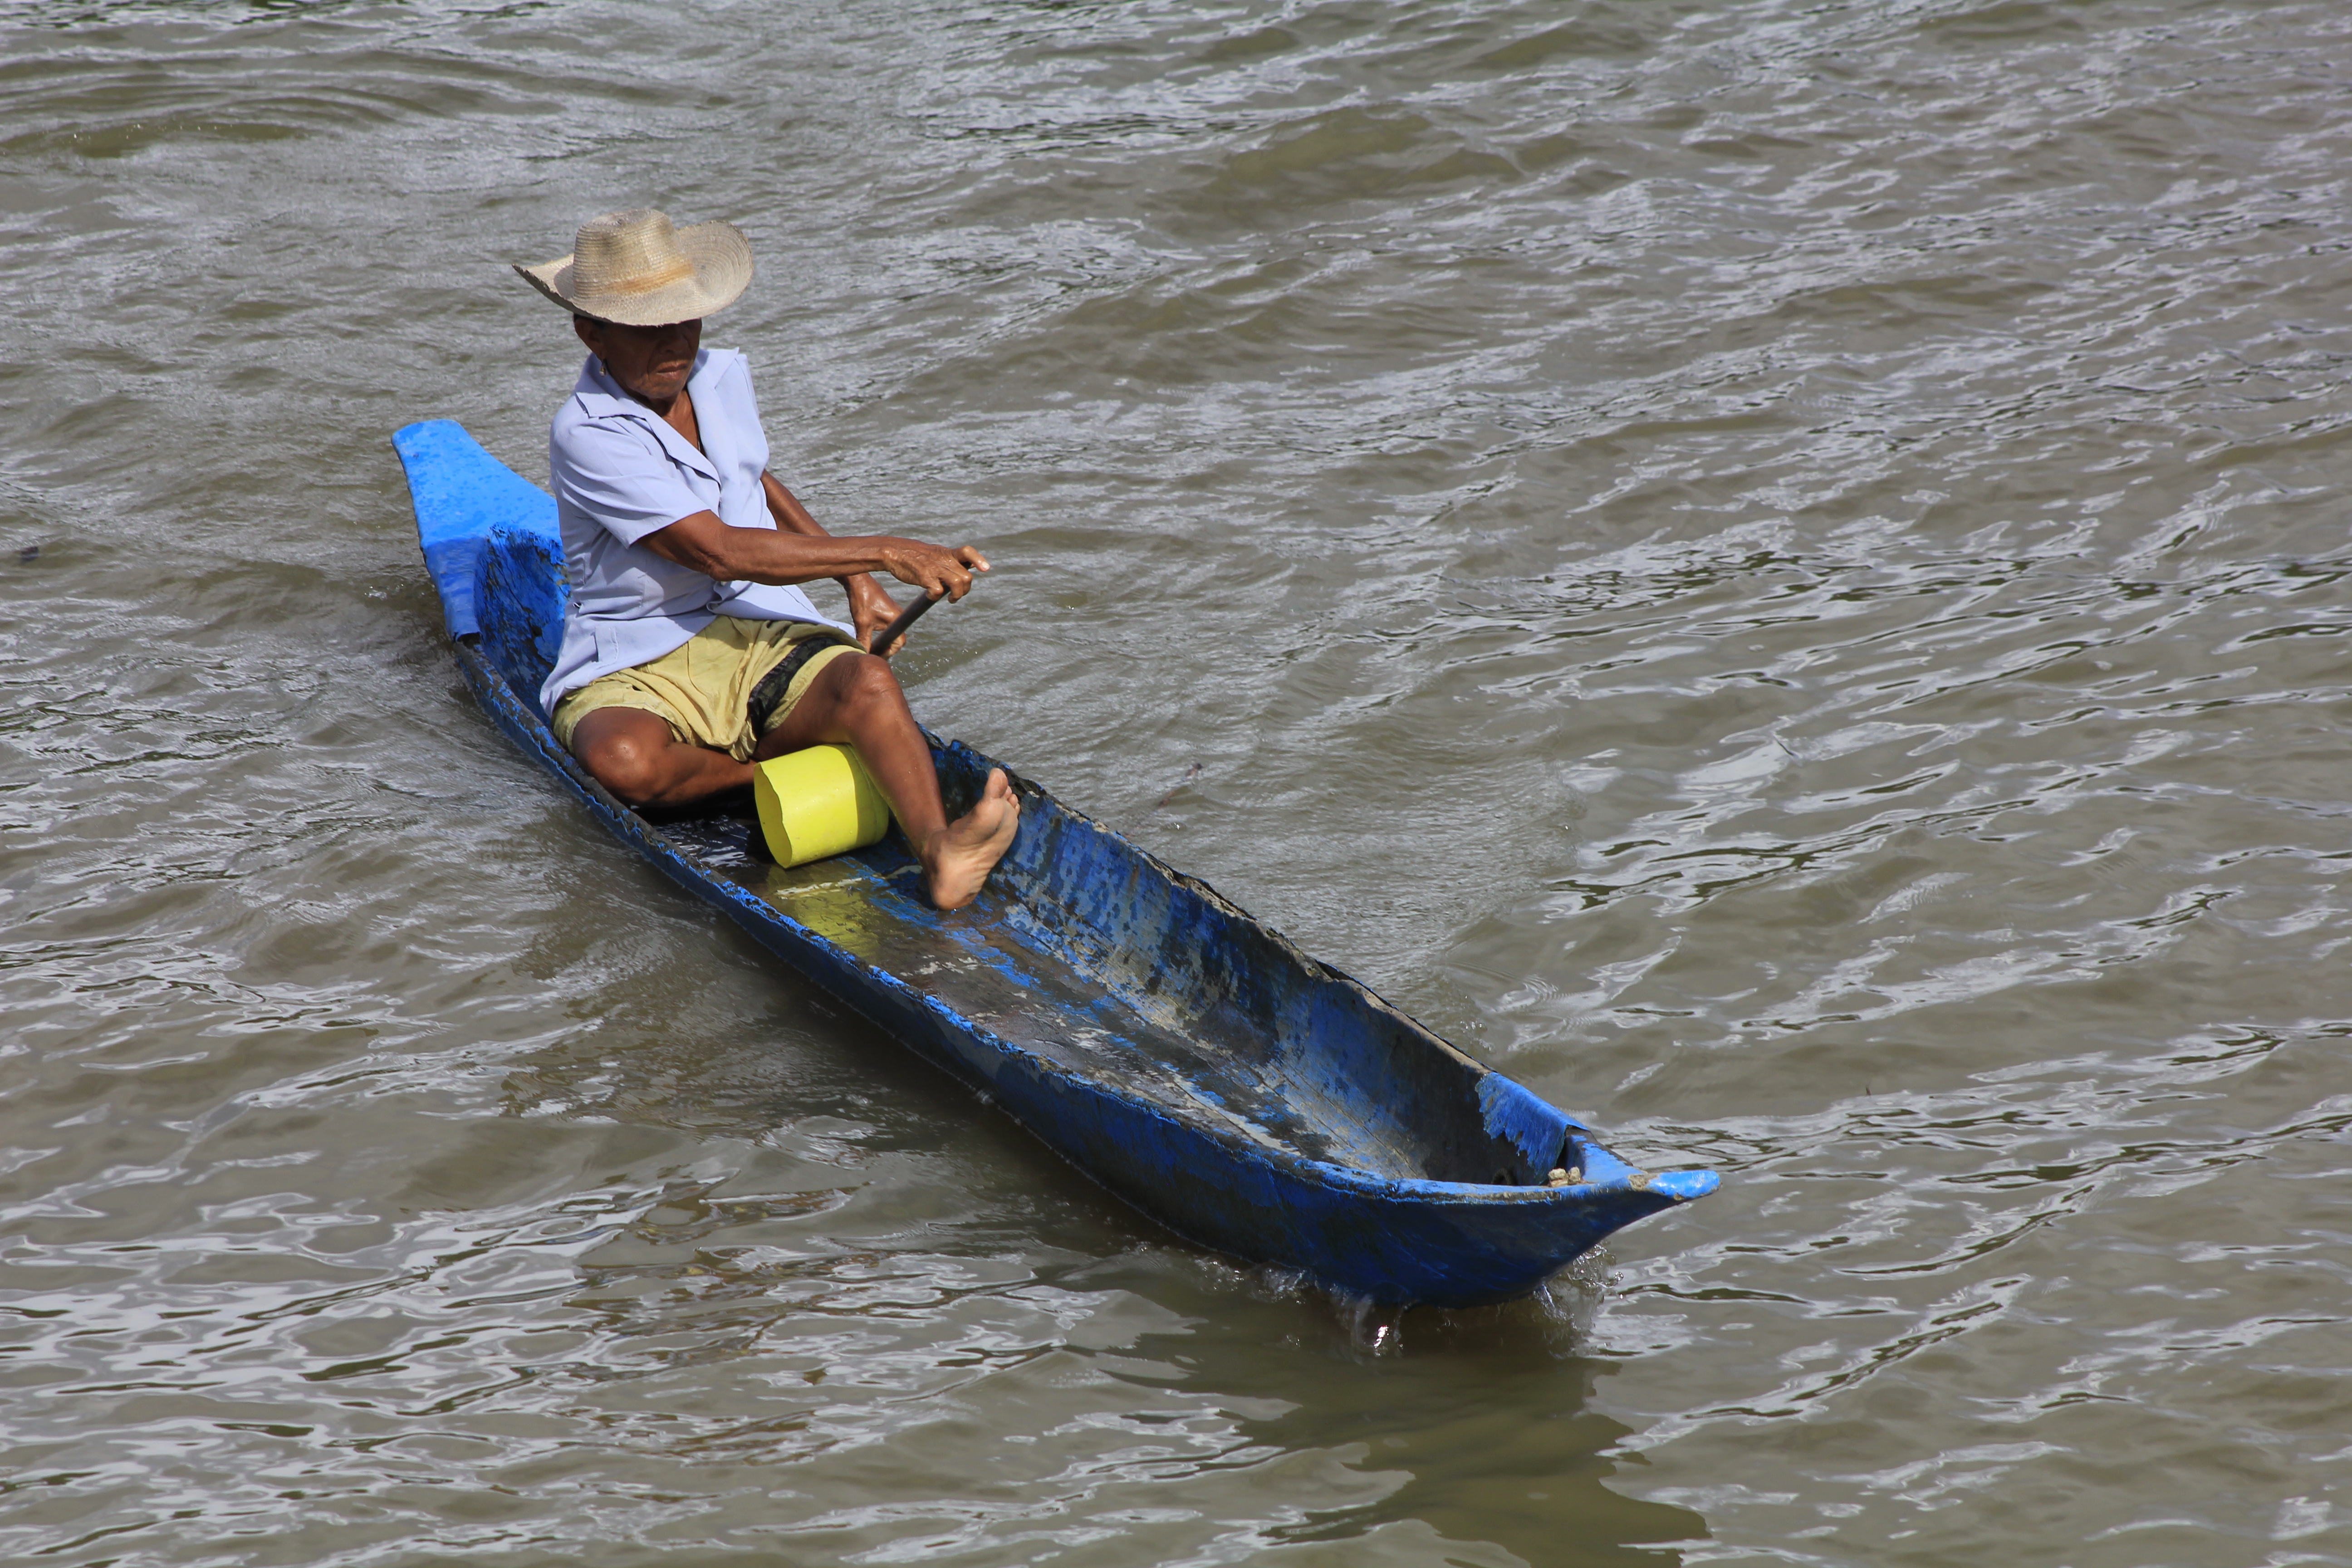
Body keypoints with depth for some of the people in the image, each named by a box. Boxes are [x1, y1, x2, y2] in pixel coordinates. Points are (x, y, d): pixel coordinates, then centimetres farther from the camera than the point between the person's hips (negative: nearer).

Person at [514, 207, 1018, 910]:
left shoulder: (722, 377, 8)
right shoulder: (588, 436, -15)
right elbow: (723, 552, -22)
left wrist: (856, 581, 16)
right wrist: (883, 553, -24)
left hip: (765, 639, 5)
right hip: (637, 667, -5)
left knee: (868, 681, -29)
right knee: (625, 761, -39)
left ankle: (939, 851, -53)